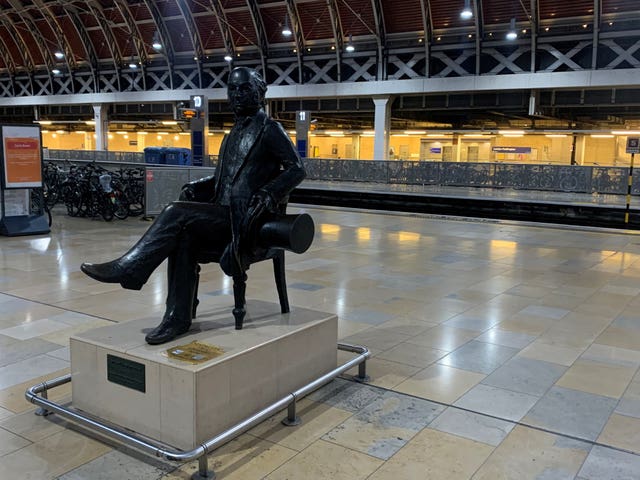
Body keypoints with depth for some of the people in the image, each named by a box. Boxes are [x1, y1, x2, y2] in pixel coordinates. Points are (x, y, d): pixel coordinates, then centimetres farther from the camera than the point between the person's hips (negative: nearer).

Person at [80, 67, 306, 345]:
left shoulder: (269, 129, -1)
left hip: (244, 221, -6)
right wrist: (197, 186, 10)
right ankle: (178, 318, -21)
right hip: (223, 216, 6)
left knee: (177, 213, -23)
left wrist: (266, 195, -22)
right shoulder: (236, 132, 23)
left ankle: (126, 269, -15)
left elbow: (296, 168, -8)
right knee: (183, 237, -24)